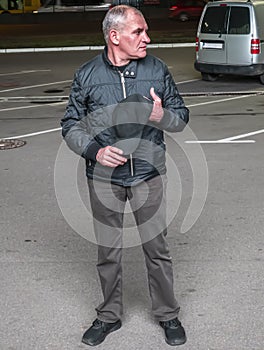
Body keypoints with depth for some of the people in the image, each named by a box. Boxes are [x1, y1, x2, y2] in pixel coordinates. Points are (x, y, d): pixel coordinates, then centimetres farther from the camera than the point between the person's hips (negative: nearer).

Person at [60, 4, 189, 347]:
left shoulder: (157, 69, 0)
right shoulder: (87, 75, -2)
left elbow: (182, 116, 6)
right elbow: (71, 125, 3)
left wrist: (162, 116, -17)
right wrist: (95, 150, -14)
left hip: (149, 174, 0)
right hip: (104, 177, 0)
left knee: (157, 247, 6)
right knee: (108, 251, 10)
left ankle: (168, 314, 25)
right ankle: (109, 316, 28)